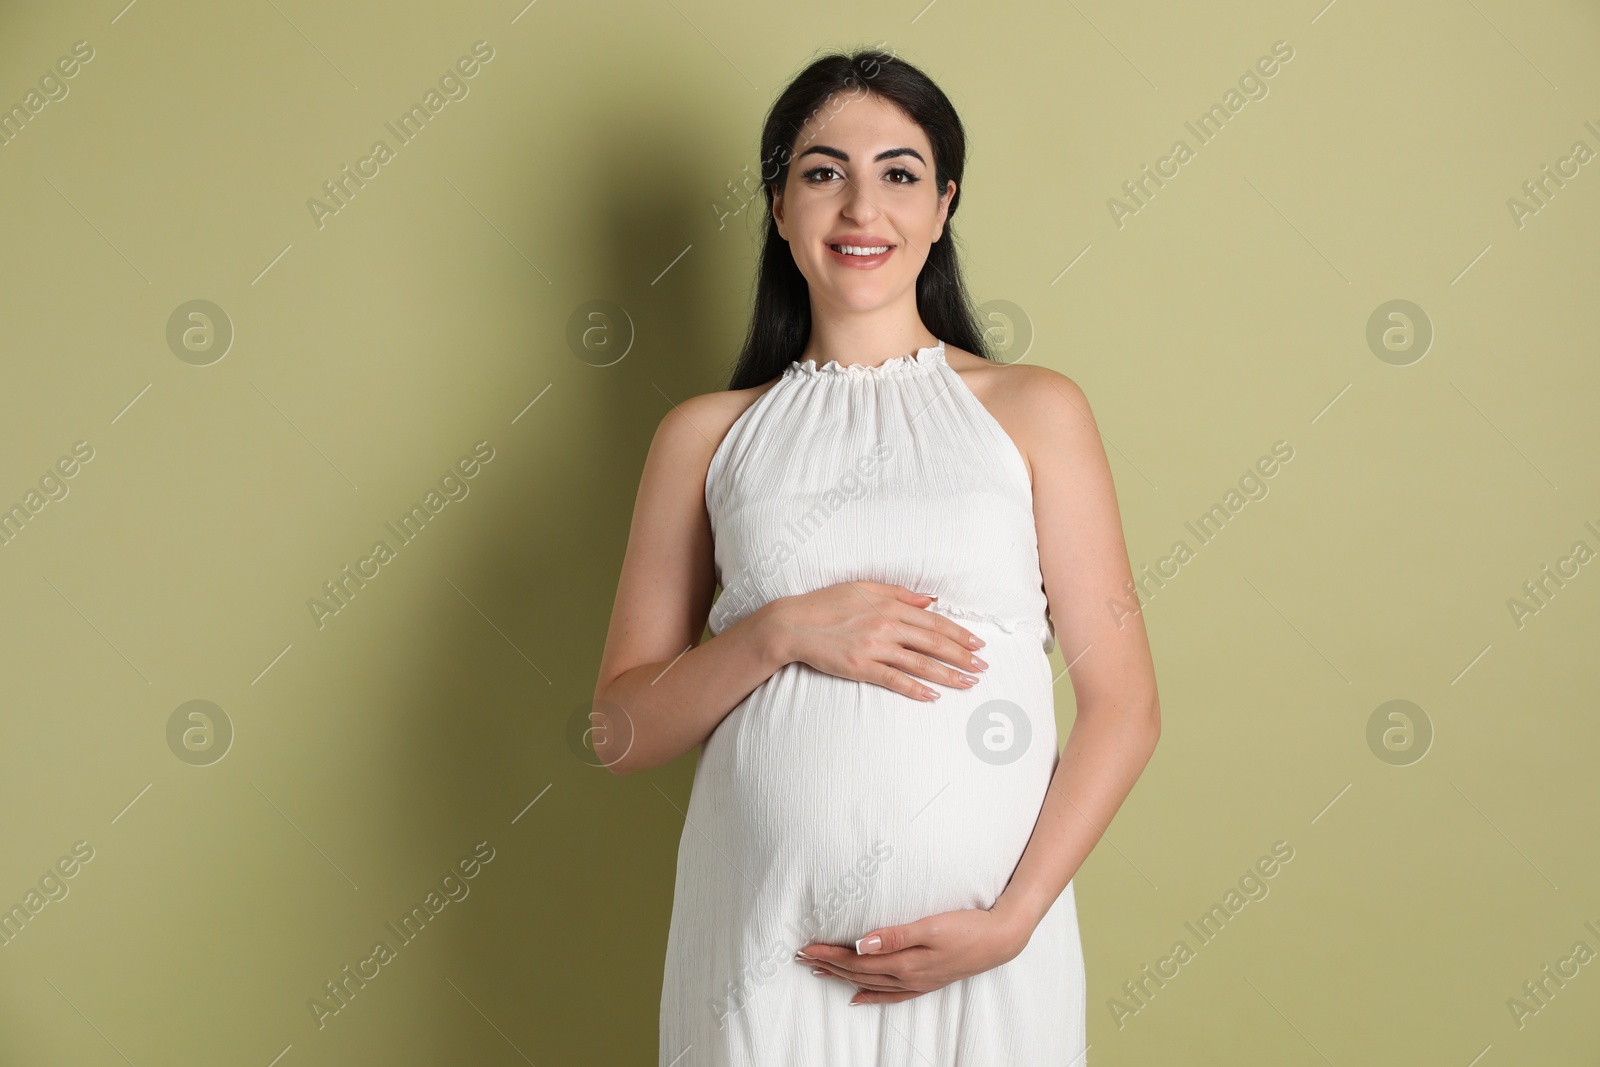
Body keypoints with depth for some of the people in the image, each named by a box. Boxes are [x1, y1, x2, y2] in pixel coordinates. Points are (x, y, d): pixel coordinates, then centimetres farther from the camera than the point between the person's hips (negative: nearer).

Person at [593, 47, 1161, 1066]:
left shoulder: (1035, 409, 3)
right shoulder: (708, 434, 6)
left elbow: (1124, 706, -1)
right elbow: (622, 731, 4)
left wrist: (1011, 919, -11)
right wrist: (782, 631, -11)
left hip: (980, 944, 0)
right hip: (763, 939, 1)